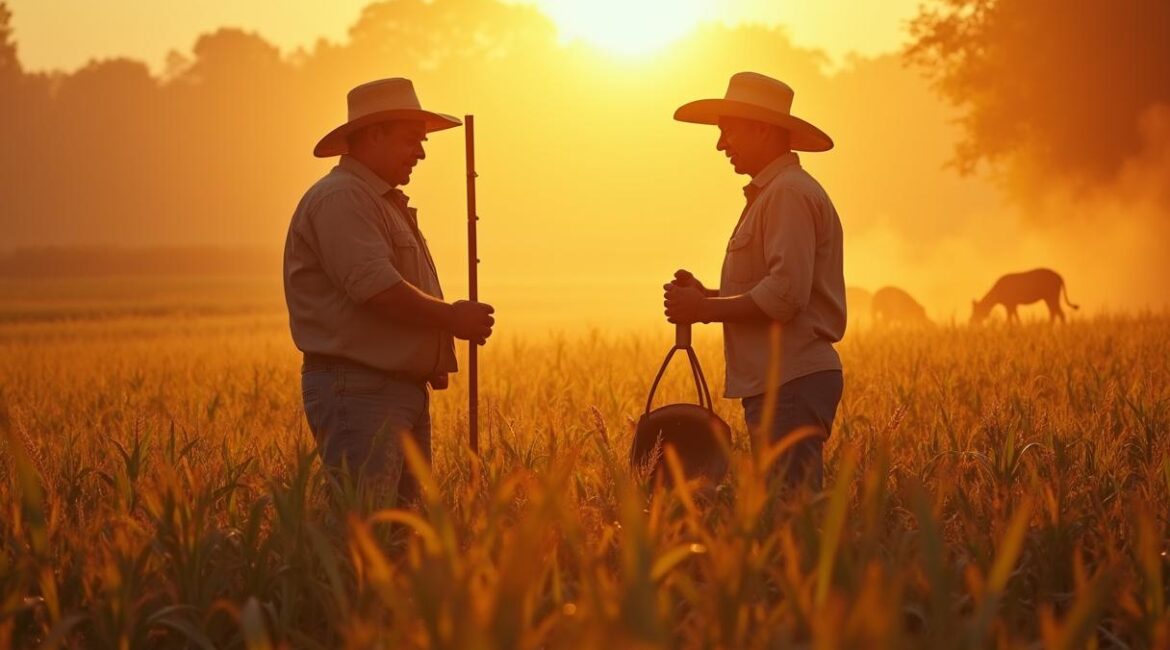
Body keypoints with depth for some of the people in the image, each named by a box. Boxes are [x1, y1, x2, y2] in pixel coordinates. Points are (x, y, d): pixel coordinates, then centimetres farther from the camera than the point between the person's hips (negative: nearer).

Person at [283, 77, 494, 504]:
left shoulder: (388, 203, 24)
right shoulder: (340, 198, -10)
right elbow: (375, 287, -21)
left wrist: (433, 358, 13)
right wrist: (453, 318, -10)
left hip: (405, 387, 10)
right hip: (357, 388, -10)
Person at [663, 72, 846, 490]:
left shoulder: (788, 193, -11)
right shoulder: (771, 193, 22)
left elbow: (786, 295, -21)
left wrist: (704, 309, -12)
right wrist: (707, 296, 11)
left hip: (792, 382, -10)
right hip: (779, 381, 10)